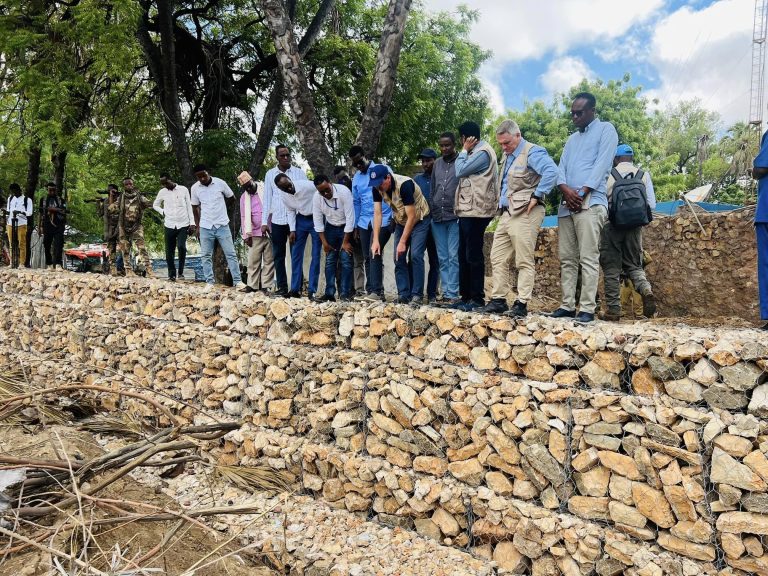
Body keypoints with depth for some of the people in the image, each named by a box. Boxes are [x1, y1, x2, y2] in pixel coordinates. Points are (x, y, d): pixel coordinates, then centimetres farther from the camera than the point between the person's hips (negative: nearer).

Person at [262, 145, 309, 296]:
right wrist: (264, 221, 3)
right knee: (278, 255, 5)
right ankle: (282, 286, 11)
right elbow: (267, 198, 9)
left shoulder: (299, 173, 3)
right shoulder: (270, 174, 8)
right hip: (277, 221, 2)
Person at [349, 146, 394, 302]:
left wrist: (394, 216, -9)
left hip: (382, 219, -6)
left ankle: (377, 291, -17)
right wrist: (356, 225, 18)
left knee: (374, 253, -17)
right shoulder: (356, 178, 14)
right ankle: (370, 291, 13)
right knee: (367, 258, 6)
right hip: (364, 222, 6)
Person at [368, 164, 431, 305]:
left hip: (419, 220, -6)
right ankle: (403, 295, 4)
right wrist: (375, 240, -22)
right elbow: (377, 214, -13)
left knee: (415, 256, -16)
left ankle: (417, 295, -11)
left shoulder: (404, 185, -32)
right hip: (401, 222, 6)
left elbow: (412, 216, -29)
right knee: (399, 258, 0)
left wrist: (402, 242, -28)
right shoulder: (377, 188, -14)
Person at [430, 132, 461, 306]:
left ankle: (452, 294, -5)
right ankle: (446, 293, 10)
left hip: (455, 217, -5)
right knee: (442, 258, 5)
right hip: (437, 218, 5)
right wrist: (432, 210, 12)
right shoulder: (437, 163, 15)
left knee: (453, 257, -7)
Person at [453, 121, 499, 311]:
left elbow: (460, 171, -13)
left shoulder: (483, 152, -11)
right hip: (467, 210, 10)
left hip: (475, 212, -10)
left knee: (473, 256, -7)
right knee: (463, 255, 10)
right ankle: (466, 296, 15)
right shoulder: (475, 152, 19)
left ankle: (477, 298, -1)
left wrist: (464, 150, -4)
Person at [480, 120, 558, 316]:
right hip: (506, 213, 9)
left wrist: (536, 196, -23)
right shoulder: (507, 156, 19)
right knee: (498, 258, 8)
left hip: (525, 214, -9)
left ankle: (522, 304, -1)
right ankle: (498, 300, 14)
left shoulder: (532, 152, -10)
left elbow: (551, 171, -26)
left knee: (524, 262, -5)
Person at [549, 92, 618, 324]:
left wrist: (582, 193, -13)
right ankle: (567, 305, 7)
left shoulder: (606, 129, 6)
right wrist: (566, 190, -7)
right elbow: (561, 168, 14)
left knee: (588, 258, -11)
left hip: (590, 202, -7)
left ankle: (587, 308, -11)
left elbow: (602, 164, -6)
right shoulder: (571, 139, 25)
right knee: (567, 259, 4)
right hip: (567, 204, 7)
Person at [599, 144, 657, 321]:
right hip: (635, 226, 2)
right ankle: (646, 290, -14)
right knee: (634, 265, 15)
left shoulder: (608, 175, 0)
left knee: (611, 267, 5)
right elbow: (651, 204, 3)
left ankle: (613, 309, 2)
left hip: (612, 225, -2)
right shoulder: (644, 175, 5)